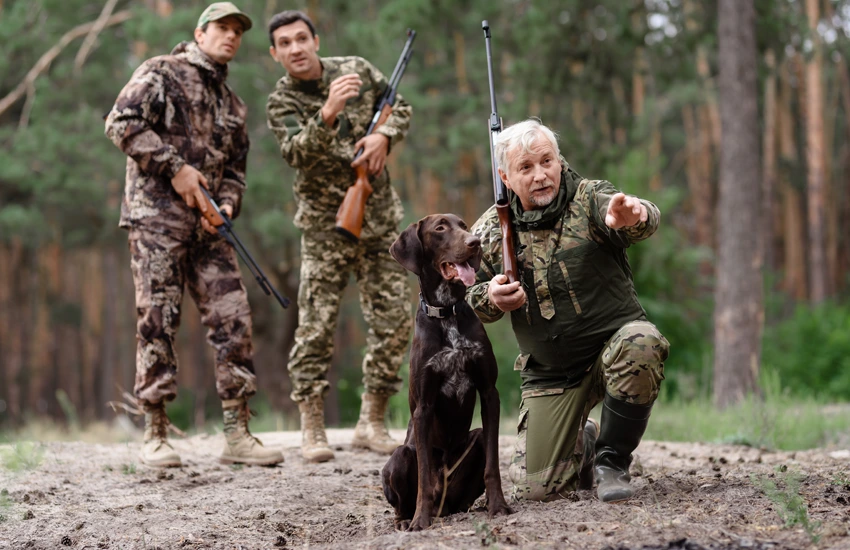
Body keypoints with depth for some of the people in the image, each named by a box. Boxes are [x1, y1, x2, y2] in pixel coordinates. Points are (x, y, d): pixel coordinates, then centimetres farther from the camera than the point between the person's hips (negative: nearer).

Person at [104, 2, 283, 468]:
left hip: (207, 223, 6)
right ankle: (155, 436, -1)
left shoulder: (233, 105, 23)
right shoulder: (162, 73, 2)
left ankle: (237, 434, 1)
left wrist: (227, 203, 3)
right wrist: (175, 168, -13)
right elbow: (121, 122, -10)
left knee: (233, 320, -3)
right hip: (156, 215, -6)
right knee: (158, 320, -6)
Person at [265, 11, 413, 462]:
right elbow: (298, 153, -25)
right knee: (316, 326, -7)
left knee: (394, 322, 1)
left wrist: (383, 136, -8)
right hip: (327, 224, -3)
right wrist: (329, 114, -42)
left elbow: (401, 109, 14)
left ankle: (371, 423, 12)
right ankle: (312, 430, 0)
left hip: (380, 217, 3)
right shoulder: (282, 102, -7)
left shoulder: (357, 69, 3)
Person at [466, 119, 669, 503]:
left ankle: (612, 460, -15)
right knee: (537, 488, -9)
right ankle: (583, 444, 29)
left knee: (641, 345, -38)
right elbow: (466, 299, 10)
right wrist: (490, 298, -15)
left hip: (612, 337, -2)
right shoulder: (490, 232, 0)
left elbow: (645, 220, -30)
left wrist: (632, 216, -56)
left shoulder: (589, 199, -9)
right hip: (549, 373, 2)